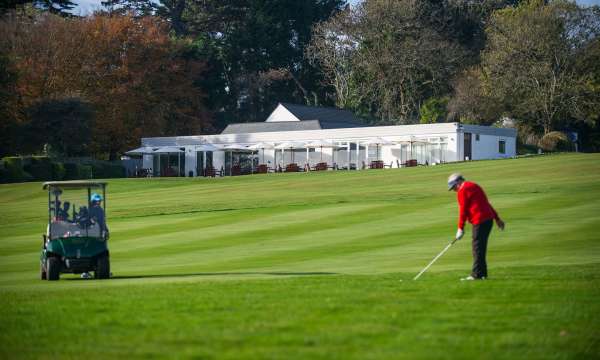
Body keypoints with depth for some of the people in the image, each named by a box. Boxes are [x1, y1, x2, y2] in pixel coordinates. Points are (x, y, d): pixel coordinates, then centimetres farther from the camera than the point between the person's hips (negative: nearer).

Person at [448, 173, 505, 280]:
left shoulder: (462, 191, -6)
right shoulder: (474, 186, 22)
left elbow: (463, 210, -9)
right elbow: (486, 204, 25)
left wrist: (460, 228, -5)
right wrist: (497, 218, 27)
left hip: (480, 221, -9)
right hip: (488, 219, 9)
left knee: (477, 247, -7)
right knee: (480, 247, 13)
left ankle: (477, 274, -9)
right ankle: (482, 273, 15)